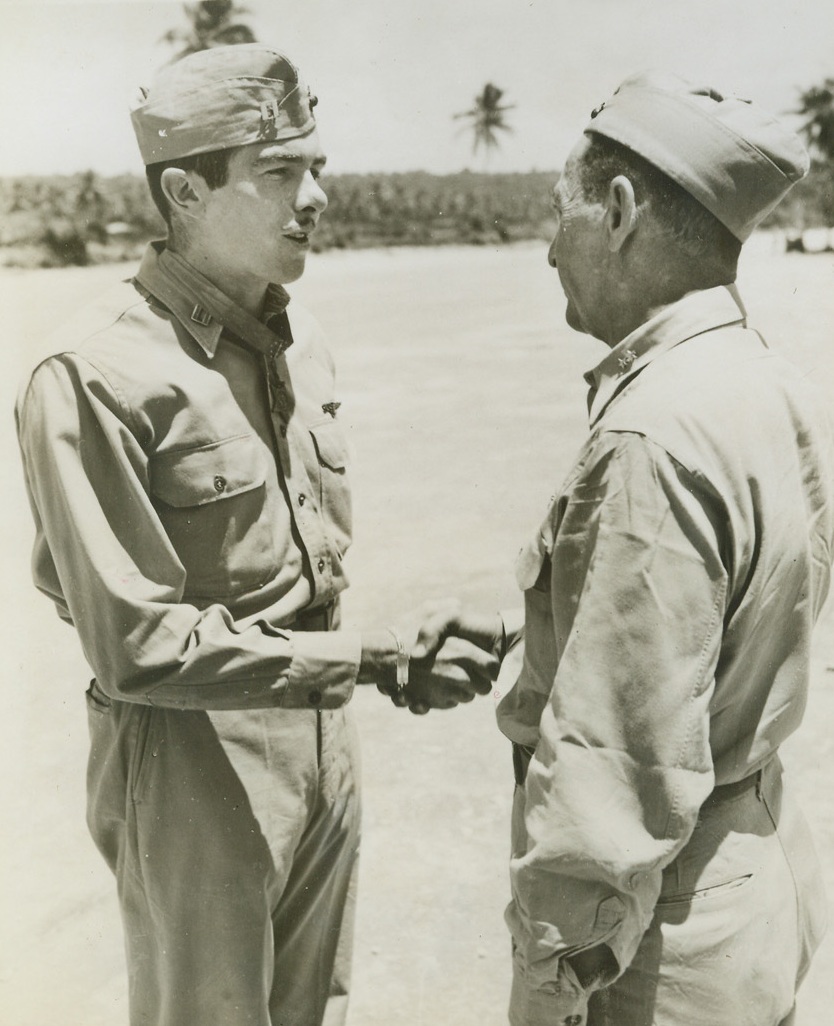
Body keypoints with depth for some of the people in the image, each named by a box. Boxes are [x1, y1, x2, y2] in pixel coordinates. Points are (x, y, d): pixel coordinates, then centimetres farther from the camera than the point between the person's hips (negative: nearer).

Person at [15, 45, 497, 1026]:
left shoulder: (296, 335, 4)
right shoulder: (94, 376, -20)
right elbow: (141, 644, -21)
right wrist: (372, 657, -23)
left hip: (322, 733, 7)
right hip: (194, 756, -6)